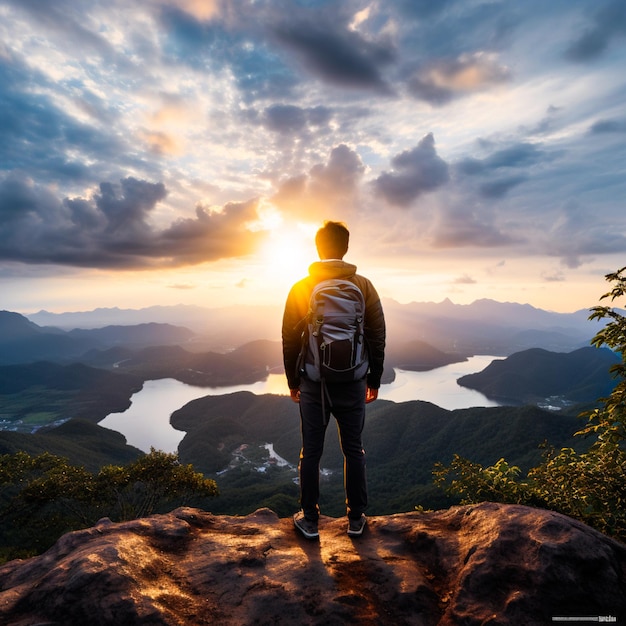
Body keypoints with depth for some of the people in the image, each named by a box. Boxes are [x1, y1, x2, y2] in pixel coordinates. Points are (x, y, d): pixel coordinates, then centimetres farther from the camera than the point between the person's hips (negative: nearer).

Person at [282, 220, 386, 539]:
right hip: (352, 383, 1)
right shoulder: (363, 286, -3)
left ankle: (309, 520, 25)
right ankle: (356, 519, 27)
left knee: (310, 452, 11)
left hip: (313, 383, 0)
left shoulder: (300, 289, -4)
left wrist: (293, 381, 10)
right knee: (353, 450, 14)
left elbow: (290, 340, -1)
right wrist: (374, 380, 9)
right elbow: (377, 337, -1)